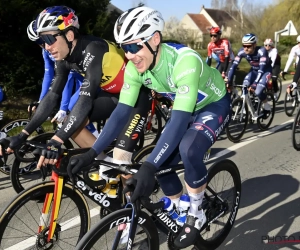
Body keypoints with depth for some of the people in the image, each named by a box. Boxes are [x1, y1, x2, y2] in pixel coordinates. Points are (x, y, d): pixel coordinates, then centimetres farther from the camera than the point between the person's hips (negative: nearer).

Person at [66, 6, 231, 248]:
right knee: (162, 162, -4)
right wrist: (91, 153, -26)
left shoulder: (185, 60, -39)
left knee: (188, 150, -32)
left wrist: (148, 167, -51)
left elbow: (179, 121, -44)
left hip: (214, 105, -6)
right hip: (186, 109, 6)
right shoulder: (135, 68, -19)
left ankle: (196, 213, -6)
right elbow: (122, 112, -18)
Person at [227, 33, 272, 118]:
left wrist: (255, 83, -47)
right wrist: (228, 81, -31)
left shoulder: (261, 51, -34)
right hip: (254, 70, 5)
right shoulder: (242, 52, -22)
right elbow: (234, 66, -23)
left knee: (258, 92, -25)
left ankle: (266, 105, 6)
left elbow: (262, 68, -38)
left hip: (265, 70, -5)